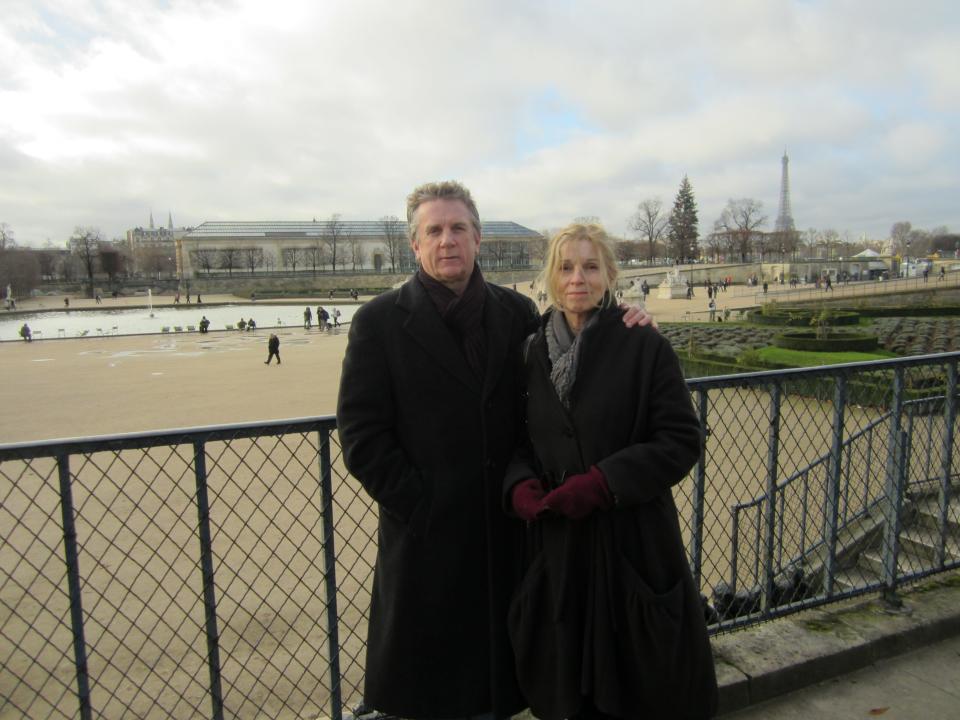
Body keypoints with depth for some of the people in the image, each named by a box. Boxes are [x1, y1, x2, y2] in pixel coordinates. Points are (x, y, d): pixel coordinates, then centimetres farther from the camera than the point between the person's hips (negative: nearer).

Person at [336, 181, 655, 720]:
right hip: (428, 536, -2)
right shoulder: (380, 321, -7)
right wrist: (417, 506, -12)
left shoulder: (517, 311, 3)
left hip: (509, 531, 3)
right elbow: (361, 435, -9)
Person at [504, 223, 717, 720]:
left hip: (634, 539, -3)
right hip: (557, 541, 3)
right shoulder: (533, 353, 4)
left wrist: (602, 482, -19)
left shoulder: (644, 347, -8)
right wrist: (519, 483, -9)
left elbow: (682, 440, -10)